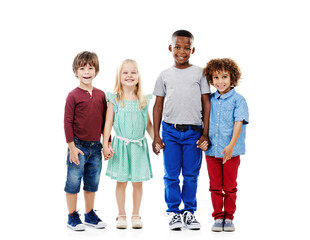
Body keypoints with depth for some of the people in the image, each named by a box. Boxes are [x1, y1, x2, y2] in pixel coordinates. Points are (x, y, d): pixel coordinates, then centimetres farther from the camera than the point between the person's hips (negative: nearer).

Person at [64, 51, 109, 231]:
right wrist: (72, 146, -12)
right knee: (73, 182, 3)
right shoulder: (73, 96, -8)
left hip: (96, 146, 5)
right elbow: (68, 122, -9)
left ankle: (90, 214, 27)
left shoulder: (101, 95, 6)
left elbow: (105, 120, 12)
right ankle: (72, 216, 15)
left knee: (92, 183, 14)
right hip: (78, 145, -5)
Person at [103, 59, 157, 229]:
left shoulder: (143, 100, 5)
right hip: (121, 145, -2)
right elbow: (108, 123, -2)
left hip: (139, 146, 2)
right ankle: (121, 215, 18)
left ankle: (136, 215, 19)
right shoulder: (114, 100, -2)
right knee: (121, 181, 5)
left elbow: (148, 124, 12)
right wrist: (105, 146, -7)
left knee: (137, 182, 6)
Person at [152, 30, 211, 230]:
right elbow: (158, 106, 10)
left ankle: (189, 212, 17)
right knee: (171, 175, 3)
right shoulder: (165, 75, 8)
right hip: (170, 131, 1)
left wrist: (205, 134, -2)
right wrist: (156, 136, 5)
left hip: (193, 132, -1)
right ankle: (174, 212, 15)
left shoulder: (199, 73, 4)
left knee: (191, 175, 5)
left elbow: (206, 104, 4)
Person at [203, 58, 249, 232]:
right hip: (212, 150, 3)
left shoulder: (238, 100, -6)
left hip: (231, 151, -3)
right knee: (215, 187, 9)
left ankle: (229, 217, 20)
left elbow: (238, 123, -13)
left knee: (230, 187, 6)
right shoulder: (210, 100, 7)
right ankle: (218, 217, 20)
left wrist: (231, 146, -22)